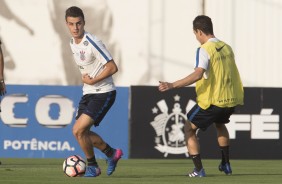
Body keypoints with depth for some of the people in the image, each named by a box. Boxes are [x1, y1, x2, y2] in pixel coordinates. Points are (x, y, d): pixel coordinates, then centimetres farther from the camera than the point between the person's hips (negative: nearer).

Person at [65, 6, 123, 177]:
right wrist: (86, 79, 6)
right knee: (80, 132, 9)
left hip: (104, 93, -9)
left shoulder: (92, 43, -21)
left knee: (79, 130, -16)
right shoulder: (73, 43, 6)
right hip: (88, 93, 9)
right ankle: (112, 153, 30)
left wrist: (92, 81, -16)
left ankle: (92, 166, 4)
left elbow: (112, 67, -22)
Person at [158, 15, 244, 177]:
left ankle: (199, 169, -1)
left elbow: (198, 74, -27)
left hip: (212, 100, -7)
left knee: (189, 129, 10)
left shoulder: (205, 50, -13)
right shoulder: (227, 48, 9)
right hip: (232, 99, 7)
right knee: (220, 124, 36)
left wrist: (172, 85, -31)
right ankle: (226, 165, 35)